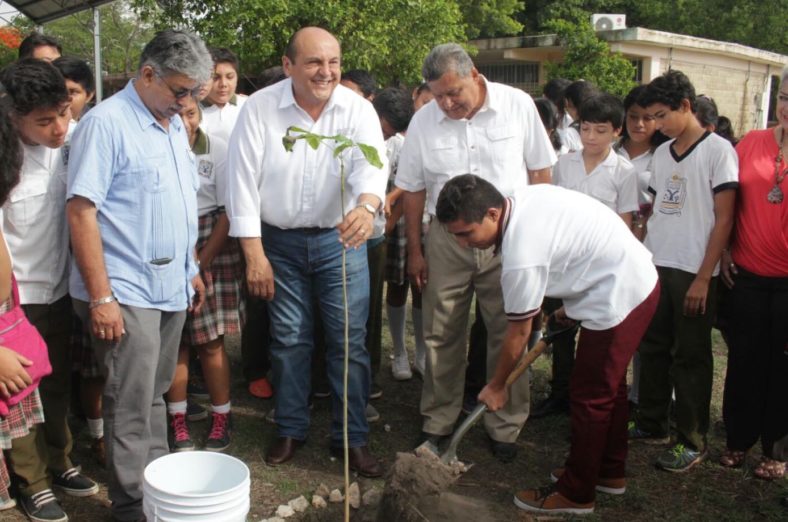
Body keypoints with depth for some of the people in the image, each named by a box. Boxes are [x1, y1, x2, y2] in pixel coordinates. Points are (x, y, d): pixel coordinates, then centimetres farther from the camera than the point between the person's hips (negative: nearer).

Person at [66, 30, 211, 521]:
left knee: (155, 397, 18)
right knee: (131, 409, 0)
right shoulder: (106, 122, -12)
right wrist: (100, 296, -19)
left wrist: (192, 269, 18)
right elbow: (81, 210, -17)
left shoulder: (175, 124, 12)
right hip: (126, 293, -7)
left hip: (172, 288, 7)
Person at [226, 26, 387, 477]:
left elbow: (372, 163, -26)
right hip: (280, 241, 0)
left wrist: (367, 207, -49)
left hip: (340, 238, 0)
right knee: (289, 340, 11)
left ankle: (352, 437, 18)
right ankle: (291, 429, 29)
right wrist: (254, 253, -14)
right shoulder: (260, 108, -11)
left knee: (349, 340, 3)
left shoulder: (358, 109, -10)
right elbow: (244, 181, -11)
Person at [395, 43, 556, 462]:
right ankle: (438, 421, 25)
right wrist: (415, 251, 5)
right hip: (446, 241, 1)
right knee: (441, 336, 8)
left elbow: (540, 170, 2)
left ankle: (505, 427, 21)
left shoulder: (518, 106, -5)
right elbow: (413, 189, 6)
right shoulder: (423, 121, -2)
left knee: (509, 335, 5)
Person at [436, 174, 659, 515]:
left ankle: (575, 494, 15)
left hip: (619, 298, -10)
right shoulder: (523, 196, -3)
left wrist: (496, 387, 1)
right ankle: (610, 473, 38)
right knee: (608, 385, 21)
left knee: (589, 396, 1)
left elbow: (518, 335, -15)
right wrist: (568, 308, 19)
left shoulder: (521, 257, -28)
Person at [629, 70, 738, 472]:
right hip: (654, 266, 6)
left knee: (690, 357, 2)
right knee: (653, 348, 13)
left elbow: (723, 219, -9)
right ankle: (651, 424, 27)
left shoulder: (718, 150, -6)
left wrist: (703, 277, -12)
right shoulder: (662, 154, 12)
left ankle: (693, 441, 14)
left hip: (693, 272, -6)